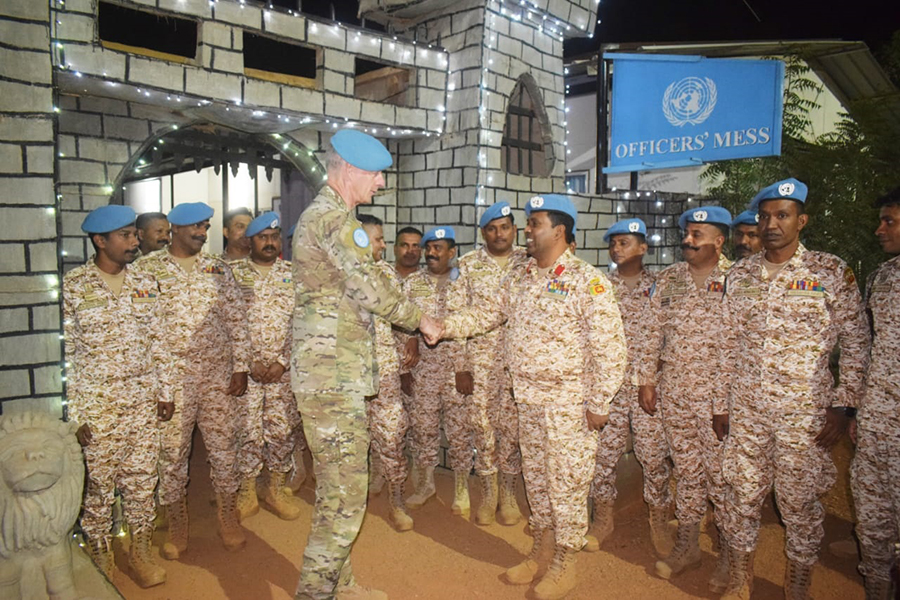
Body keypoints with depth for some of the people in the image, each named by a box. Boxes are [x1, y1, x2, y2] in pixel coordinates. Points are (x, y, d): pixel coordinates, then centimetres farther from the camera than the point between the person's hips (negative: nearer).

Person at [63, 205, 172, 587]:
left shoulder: (144, 284, 5)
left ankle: (140, 551, 31)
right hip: (95, 406, -4)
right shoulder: (72, 287, -9)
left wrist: (163, 392, 9)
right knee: (98, 486, 10)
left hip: (142, 404, 4)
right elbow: (64, 355, -8)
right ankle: (102, 560, 30)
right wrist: (74, 415, -9)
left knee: (142, 482, 12)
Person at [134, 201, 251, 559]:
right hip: (170, 378, -2)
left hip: (218, 376, 2)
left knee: (224, 447, 8)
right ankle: (177, 526, 25)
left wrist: (241, 366, 3)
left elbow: (236, 319, 8)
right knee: (171, 452, 7)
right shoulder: (147, 268, 2)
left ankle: (228, 519, 25)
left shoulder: (218, 269, 8)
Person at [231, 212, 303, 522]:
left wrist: (283, 361, -7)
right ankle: (247, 492, 21)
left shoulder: (292, 274, 6)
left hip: (283, 369, 2)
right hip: (245, 366, -1)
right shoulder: (233, 272, 2)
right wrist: (248, 362, -8)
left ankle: (276, 490, 23)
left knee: (283, 430, 6)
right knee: (248, 431, 4)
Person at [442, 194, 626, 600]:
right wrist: (444, 326, -3)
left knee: (567, 482, 5)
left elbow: (608, 346, -14)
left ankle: (565, 565, 24)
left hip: (569, 403, -6)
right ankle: (540, 553, 35)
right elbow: (485, 312, 13)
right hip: (527, 399, 7)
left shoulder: (587, 280, -12)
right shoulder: (519, 281, 9)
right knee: (535, 476, 17)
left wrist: (599, 403, -14)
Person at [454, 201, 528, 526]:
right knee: (482, 422, 5)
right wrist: (461, 367, -2)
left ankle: (508, 491, 22)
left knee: (511, 423, 3)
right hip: (479, 355, 0)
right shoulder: (468, 264, 4)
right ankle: (487, 490, 24)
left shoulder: (528, 262, 5)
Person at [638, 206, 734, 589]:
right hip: (673, 389, 4)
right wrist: (646, 379, 6)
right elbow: (652, 331, 9)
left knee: (722, 473, 3)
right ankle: (687, 545, 29)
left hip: (718, 393, -4)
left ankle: (732, 554, 22)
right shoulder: (668, 278, 8)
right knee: (686, 469, 15)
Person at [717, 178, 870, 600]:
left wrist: (843, 406, -6)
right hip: (745, 410, 3)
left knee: (800, 502, 9)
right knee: (742, 496, 11)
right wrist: (720, 404, 8)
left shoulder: (831, 272, -2)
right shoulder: (740, 275, 6)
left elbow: (855, 343, 0)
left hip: (804, 413, -2)